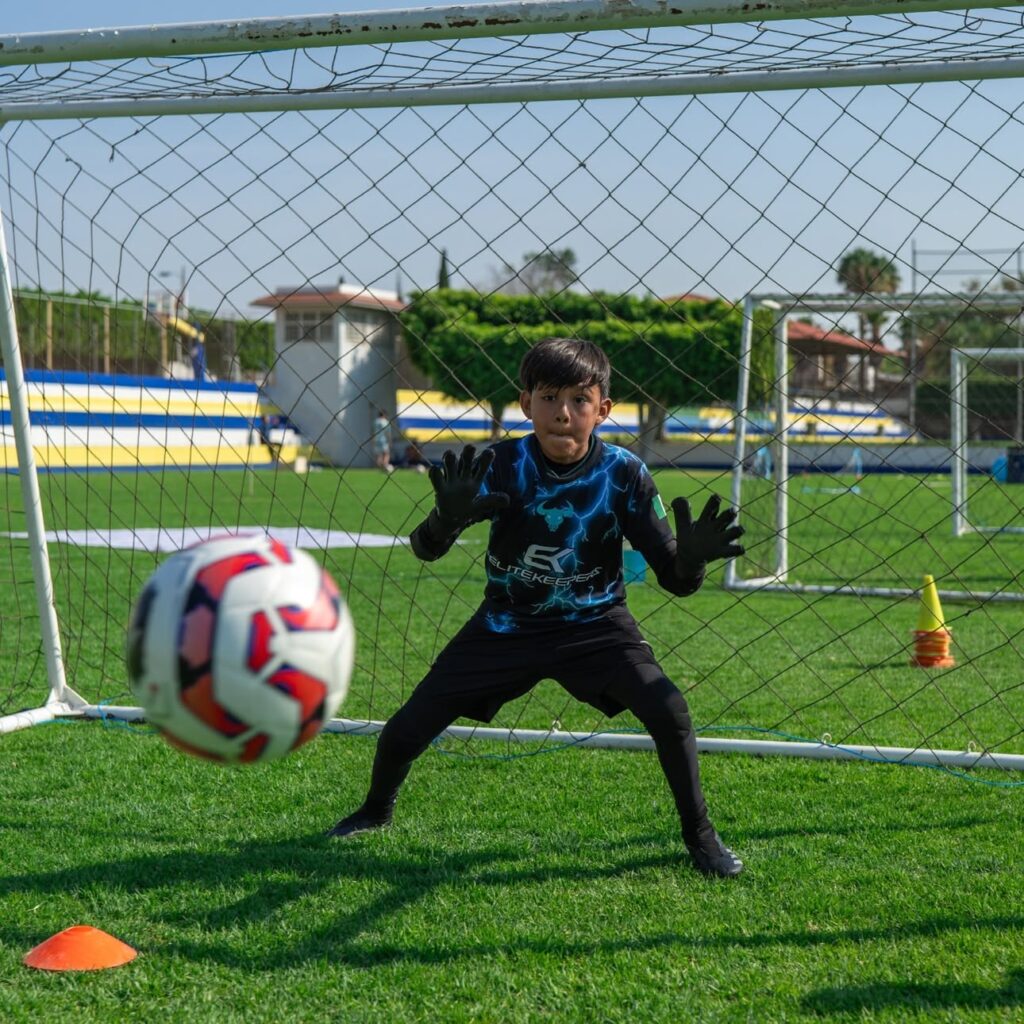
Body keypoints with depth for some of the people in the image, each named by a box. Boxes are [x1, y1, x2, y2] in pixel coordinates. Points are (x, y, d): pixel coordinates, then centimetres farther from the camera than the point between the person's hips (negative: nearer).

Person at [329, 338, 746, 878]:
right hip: (507, 625, 1)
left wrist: (692, 558, -41)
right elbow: (425, 550, -27)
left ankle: (699, 834, 0)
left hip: (595, 622, -1)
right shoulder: (501, 465, -19)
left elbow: (673, 579, -16)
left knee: (668, 709, -24)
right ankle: (376, 809, 34)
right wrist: (447, 518, -51)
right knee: (406, 729, -1)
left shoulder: (623, 474, -17)